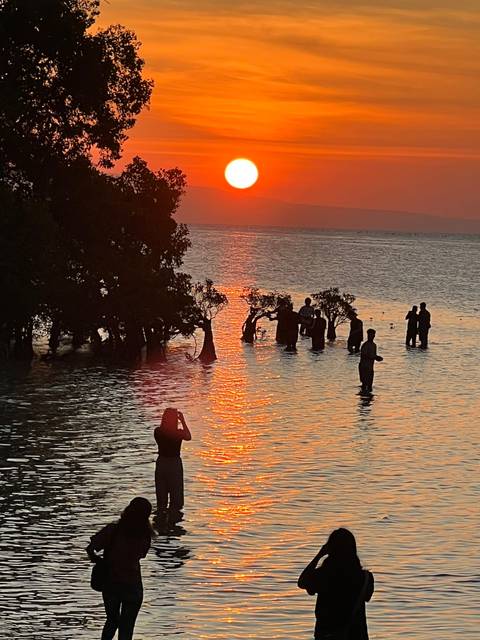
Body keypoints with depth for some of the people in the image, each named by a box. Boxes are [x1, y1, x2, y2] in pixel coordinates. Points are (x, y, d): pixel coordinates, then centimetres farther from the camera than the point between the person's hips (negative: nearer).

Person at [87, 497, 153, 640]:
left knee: (112, 621, 24)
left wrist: (95, 558, -1)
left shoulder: (113, 530, -14)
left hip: (110, 585, 1)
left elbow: (90, 548, -21)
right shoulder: (145, 535, -11)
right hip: (133, 586, -1)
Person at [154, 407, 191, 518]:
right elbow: (188, 437, 3)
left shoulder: (158, 432, -9)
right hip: (174, 464, -3)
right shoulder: (178, 433, -17)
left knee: (161, 495, 15)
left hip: (161, 463, 3)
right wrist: (183, 421, 4)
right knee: (175, 494, 8)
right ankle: (173, 516, 7)